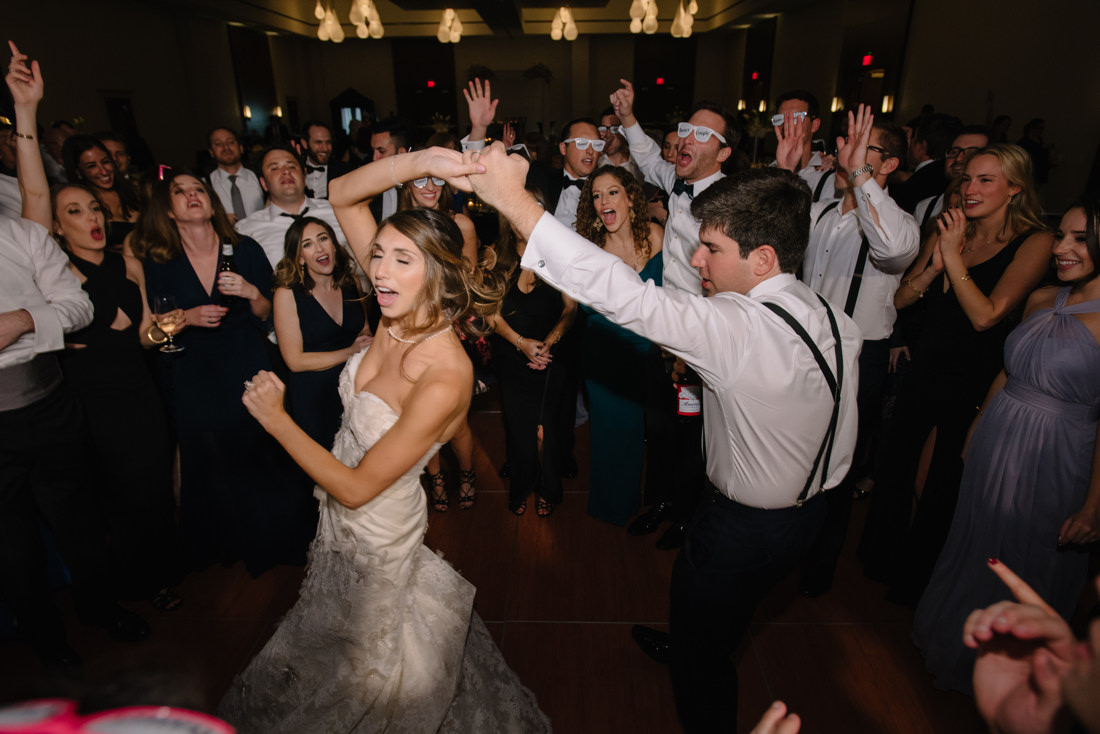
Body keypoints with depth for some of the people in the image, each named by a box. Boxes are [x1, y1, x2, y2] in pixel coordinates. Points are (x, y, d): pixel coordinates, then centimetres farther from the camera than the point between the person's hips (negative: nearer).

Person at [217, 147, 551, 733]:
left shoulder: (445, 377, -35)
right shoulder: (403, 311, -16)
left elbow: (356, 487, -27)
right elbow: (342, 196, -12)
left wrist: (275, 418, -19)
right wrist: (418, 162, -28)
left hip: (375, 535, -8)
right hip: (343, 520, 8)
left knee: (358, 678, 22)